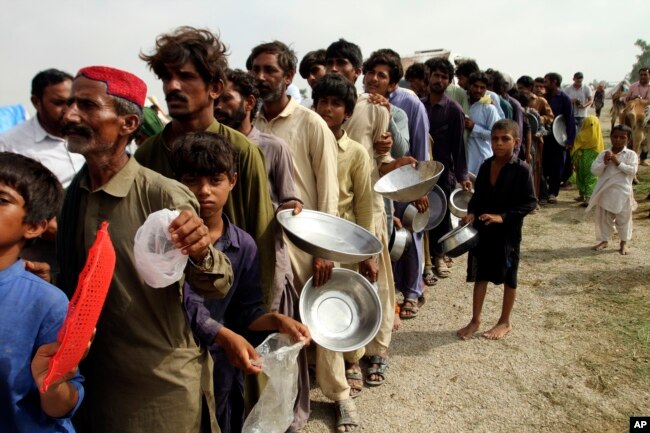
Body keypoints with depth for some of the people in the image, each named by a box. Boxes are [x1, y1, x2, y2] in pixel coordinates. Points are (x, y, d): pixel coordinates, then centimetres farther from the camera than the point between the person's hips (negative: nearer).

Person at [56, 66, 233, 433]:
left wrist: (201, 252, -39)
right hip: (92, 376, 5)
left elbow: (218, 287, -19)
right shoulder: (70, 195, -3)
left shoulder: (165, 196, -21)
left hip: (165, 382, -5)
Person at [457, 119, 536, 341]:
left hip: (508, 232, -5)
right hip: (482, 229, 5)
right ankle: (475, 320, 24)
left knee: (508, 277, 11)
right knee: (480, 275, 11)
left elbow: (530, 203, -12)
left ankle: (505, 322, 27)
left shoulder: (521, 169, -13)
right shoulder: (486, 166, 3)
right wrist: (471, 212, -6)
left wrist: (503, 216, -21)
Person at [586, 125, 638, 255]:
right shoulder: (603, 154, 2)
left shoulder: (631, 154, -3)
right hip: (605, 192, 2)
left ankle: (624, 243, 24)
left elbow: (632, 170, -15)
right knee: (604, 218, 13)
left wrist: (618, 162, -20)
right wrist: (604, 162, -19)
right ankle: (604, 240, 28)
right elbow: (594, 170, -4)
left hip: (622, 193, -2)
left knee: (623, 218, 9)